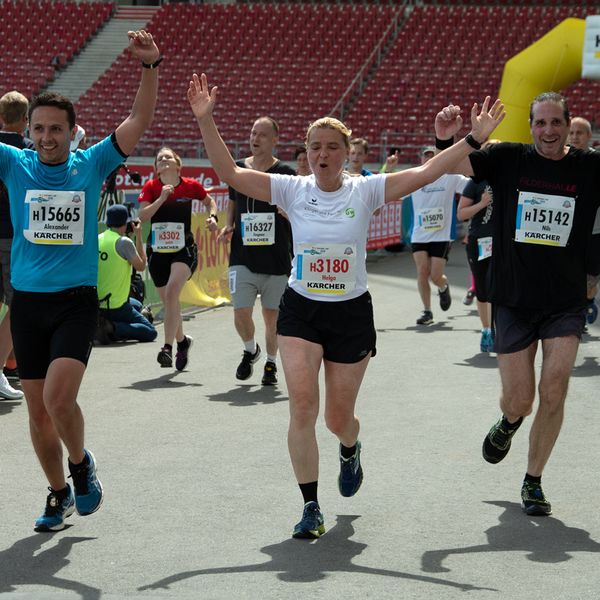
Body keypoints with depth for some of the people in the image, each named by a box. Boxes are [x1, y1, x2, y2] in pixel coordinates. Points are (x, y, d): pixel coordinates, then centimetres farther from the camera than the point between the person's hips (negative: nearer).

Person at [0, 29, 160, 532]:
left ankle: (81, 463, 9)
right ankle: (59, 494, 27)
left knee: (59, 398, -20)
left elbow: (140, 120, -7)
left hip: (77, 302, -2)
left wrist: (150, 67, -21)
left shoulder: (92, 165, 0)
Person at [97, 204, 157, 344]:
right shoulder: (124, 242, -15)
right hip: (116, 306, -8)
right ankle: (112, 329, -18)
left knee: (137, 305, 35)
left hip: (95, 303, 8)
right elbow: (140, 266, -5)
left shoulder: (97, 239, 5)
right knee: (151, 332, 2)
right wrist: (139, 237, 0)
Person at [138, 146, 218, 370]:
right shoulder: (151, 187, 0)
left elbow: (210, 201, 18)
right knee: (167, 300, 10)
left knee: (172, 291, -24)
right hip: (157, 250, 3)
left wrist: (212, 217, -1)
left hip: (184, 249, -3)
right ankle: (182, 341, 36)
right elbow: (142, 216, -11)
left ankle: (168, 347, -25)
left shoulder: (191, 186, 0)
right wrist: (161, 198, -21)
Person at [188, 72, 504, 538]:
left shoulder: (365, 190, -6)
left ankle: (350, 450, 48)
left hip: (351, 313, 0)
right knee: (303, 406, -16)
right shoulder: (292, 189, -3)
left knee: (339, 416, 8)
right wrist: (206, 121, -18)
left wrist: (475, 138, -20)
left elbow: (426, 173, -14)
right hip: (300, 311, 0)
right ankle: (311, 508, -7)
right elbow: (229, 172, -9)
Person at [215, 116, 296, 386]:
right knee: (241, 313, -5)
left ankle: (271, 363, 26)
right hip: (242, 256, 2)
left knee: (272, 315, 6)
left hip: (276, 259, -2)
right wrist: (228, 227, 4)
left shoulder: (285, 173, -2)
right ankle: (250, 350, 25)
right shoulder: (237, 169, 7)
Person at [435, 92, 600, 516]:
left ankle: (533, 482, 10)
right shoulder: (509, 160, -2)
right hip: (514, 301, 0)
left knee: (554, 392, -9)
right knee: (519, 402, 3)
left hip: (566, 303, 0)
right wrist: (447, 140, -29)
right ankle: (509, 423, 41)